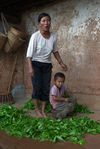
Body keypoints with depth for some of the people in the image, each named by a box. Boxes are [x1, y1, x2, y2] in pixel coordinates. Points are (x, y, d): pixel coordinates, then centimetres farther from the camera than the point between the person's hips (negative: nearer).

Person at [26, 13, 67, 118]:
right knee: (37, 87, -7)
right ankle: (36, 109, 14)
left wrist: (61, 63, 11)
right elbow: (29, 54, -16)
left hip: (47, 65, 4)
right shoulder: (35, 36, -15)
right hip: (36, 64, -4)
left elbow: (55, 51, 14)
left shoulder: (53, 37, -1)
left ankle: (43, 111, 16)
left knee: (46, 88, 3)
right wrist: (30, 68, -25)